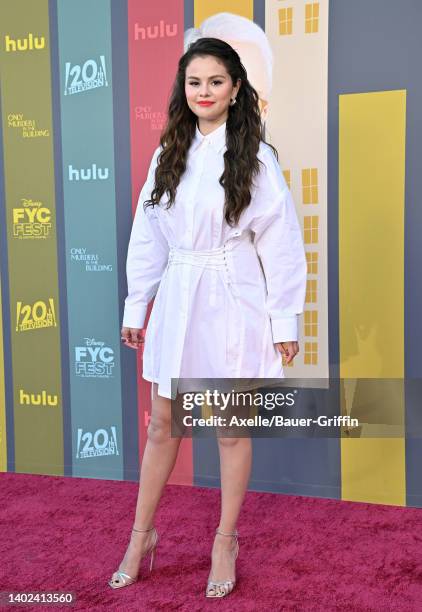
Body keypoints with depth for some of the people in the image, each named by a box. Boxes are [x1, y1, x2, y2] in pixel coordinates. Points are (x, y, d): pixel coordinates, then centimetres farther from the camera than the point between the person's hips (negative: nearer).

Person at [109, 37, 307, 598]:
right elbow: (147, 235, 8)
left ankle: (226, 541, 27)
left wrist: (285, 320, -7)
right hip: (177, 300, 4)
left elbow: (280, 242, -6)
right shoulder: (169, 155, 6)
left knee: (233, 428, 9)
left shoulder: (255, 156, -6)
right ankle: (142, 535, 30)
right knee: (162, 425, 12)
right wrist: (136, 306, 8)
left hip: (233, 303, -3)